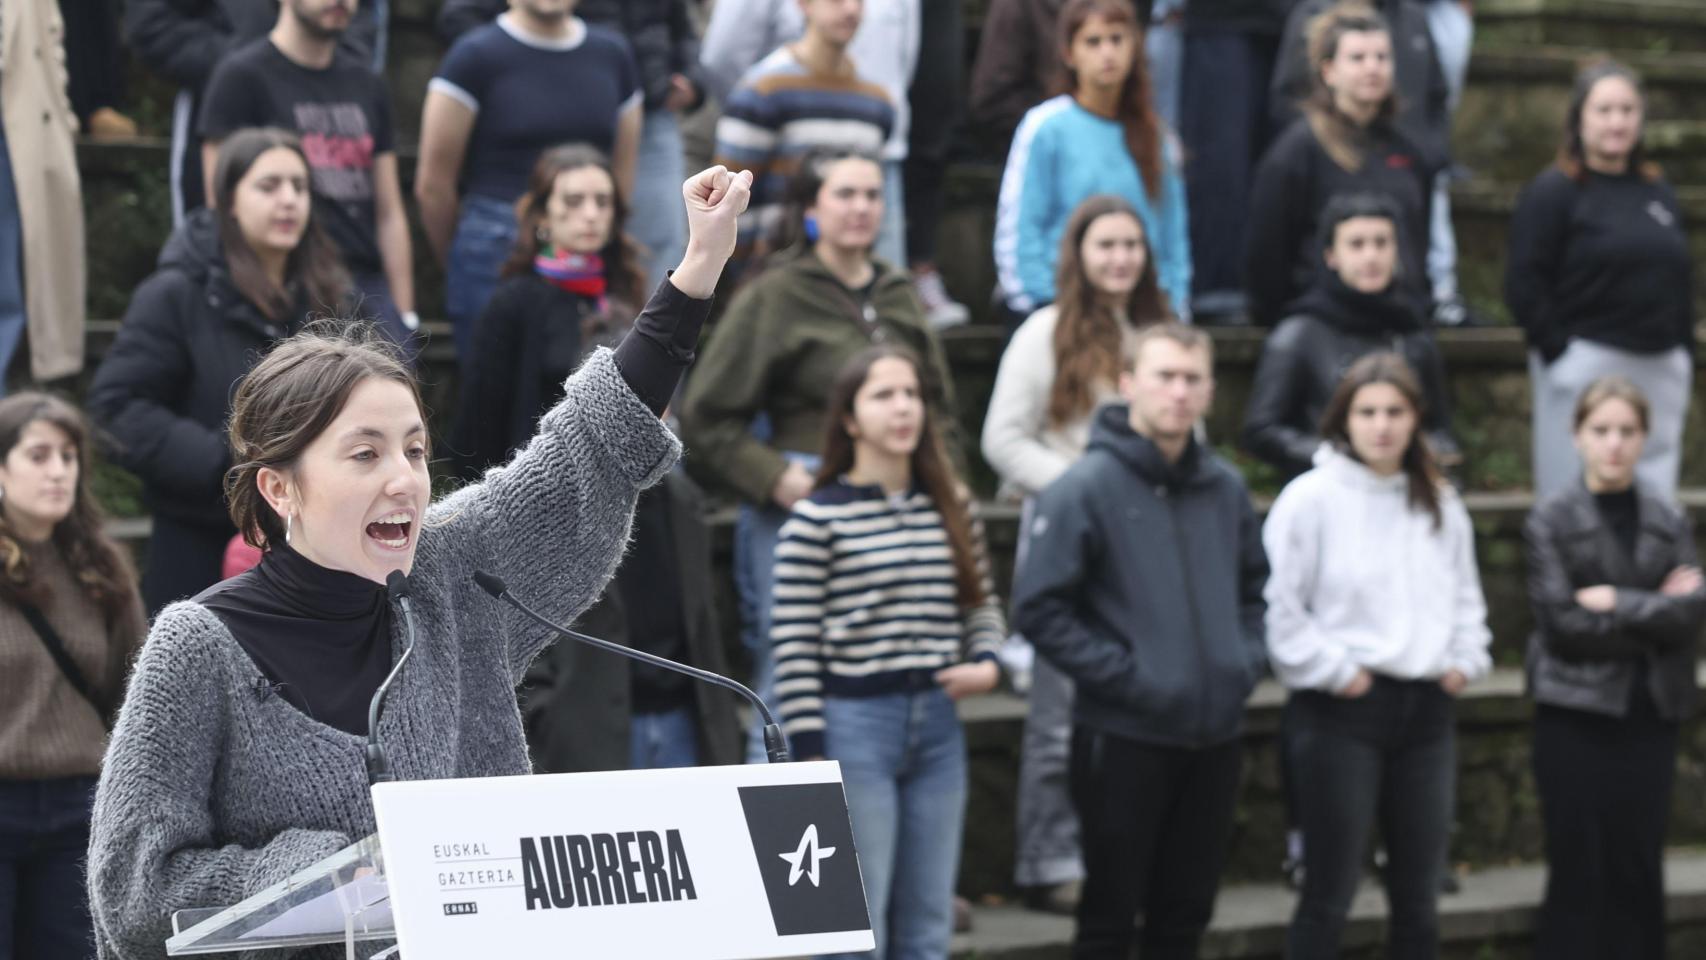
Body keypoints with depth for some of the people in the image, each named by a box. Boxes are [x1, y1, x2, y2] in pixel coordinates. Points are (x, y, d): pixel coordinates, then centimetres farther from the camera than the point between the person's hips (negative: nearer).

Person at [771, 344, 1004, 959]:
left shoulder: (952, 507, 9)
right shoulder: (816, 518, -8)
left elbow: (982, 603, 19)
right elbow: (793, 647, -9)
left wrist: (987, 661, -2)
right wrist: (809, 755, -12)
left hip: (937, 723, 5)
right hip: (855, 723, -5)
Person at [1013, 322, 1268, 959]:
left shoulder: (1225, 489, 7)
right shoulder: (1087, 489, -10)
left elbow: (1254, 588, 20)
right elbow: (1038, 608, -13)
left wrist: (1245, 658, 4)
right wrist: (1120, 674, -16)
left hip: (1214, 735, 5)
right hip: (1124, 737, -5)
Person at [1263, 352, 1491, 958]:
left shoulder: (1441, 504, 10)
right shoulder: (1310, 499, -8)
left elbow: (1466, 595, 20)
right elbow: (1279, 607, -11)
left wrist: (1465, 659, 5)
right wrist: (1333, 669, -13)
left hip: (1426, 706, 6)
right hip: (1341, 710, -6)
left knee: (1418, 895, 12)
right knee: (1329, 894, -3)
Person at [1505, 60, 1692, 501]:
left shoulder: (1659, 194, 16)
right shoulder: (1552, 193, -3)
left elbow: (1682, 283, 20)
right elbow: (1524, 285, -8)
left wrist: (1684, 356, 14)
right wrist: (1560, 350, -13)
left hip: (1659, 367, 6)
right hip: (1587, 364, -6)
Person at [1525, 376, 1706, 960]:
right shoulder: (1552, 522, -3)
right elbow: (1562, 622, -12)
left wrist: (1617, 604, -14)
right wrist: (1658, 611, -9)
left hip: (1649, 713, 3)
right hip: (1575, 714, -3)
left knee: (1638, 866, 5)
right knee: (1579, 868, -1)